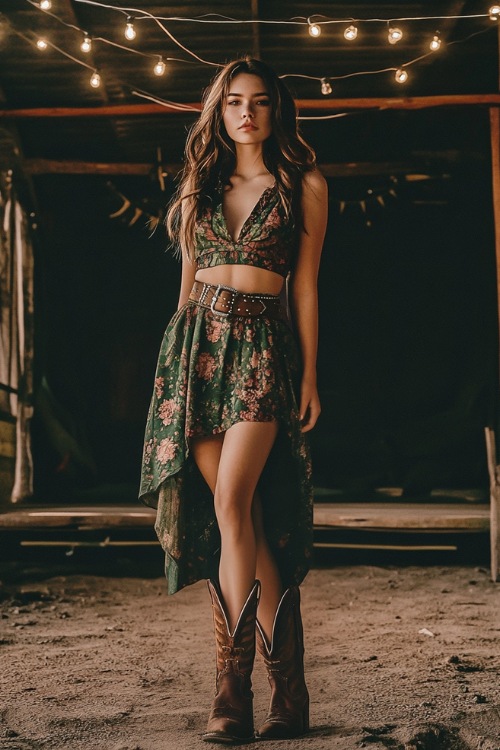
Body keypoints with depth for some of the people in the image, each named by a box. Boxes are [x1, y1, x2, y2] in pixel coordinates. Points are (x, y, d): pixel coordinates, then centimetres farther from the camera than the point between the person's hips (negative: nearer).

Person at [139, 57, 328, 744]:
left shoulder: (304, 185, 8)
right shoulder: (201, 184, 17)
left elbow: (305, 285, 5)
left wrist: (309, 377, 1)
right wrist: (181, 355, 15)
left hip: (262, 347, -3)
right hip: (196, 343, 3)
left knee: (230, 501, -19)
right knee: (242, 515, -3)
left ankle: (233, 688, -10)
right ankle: (290, 693, 2)